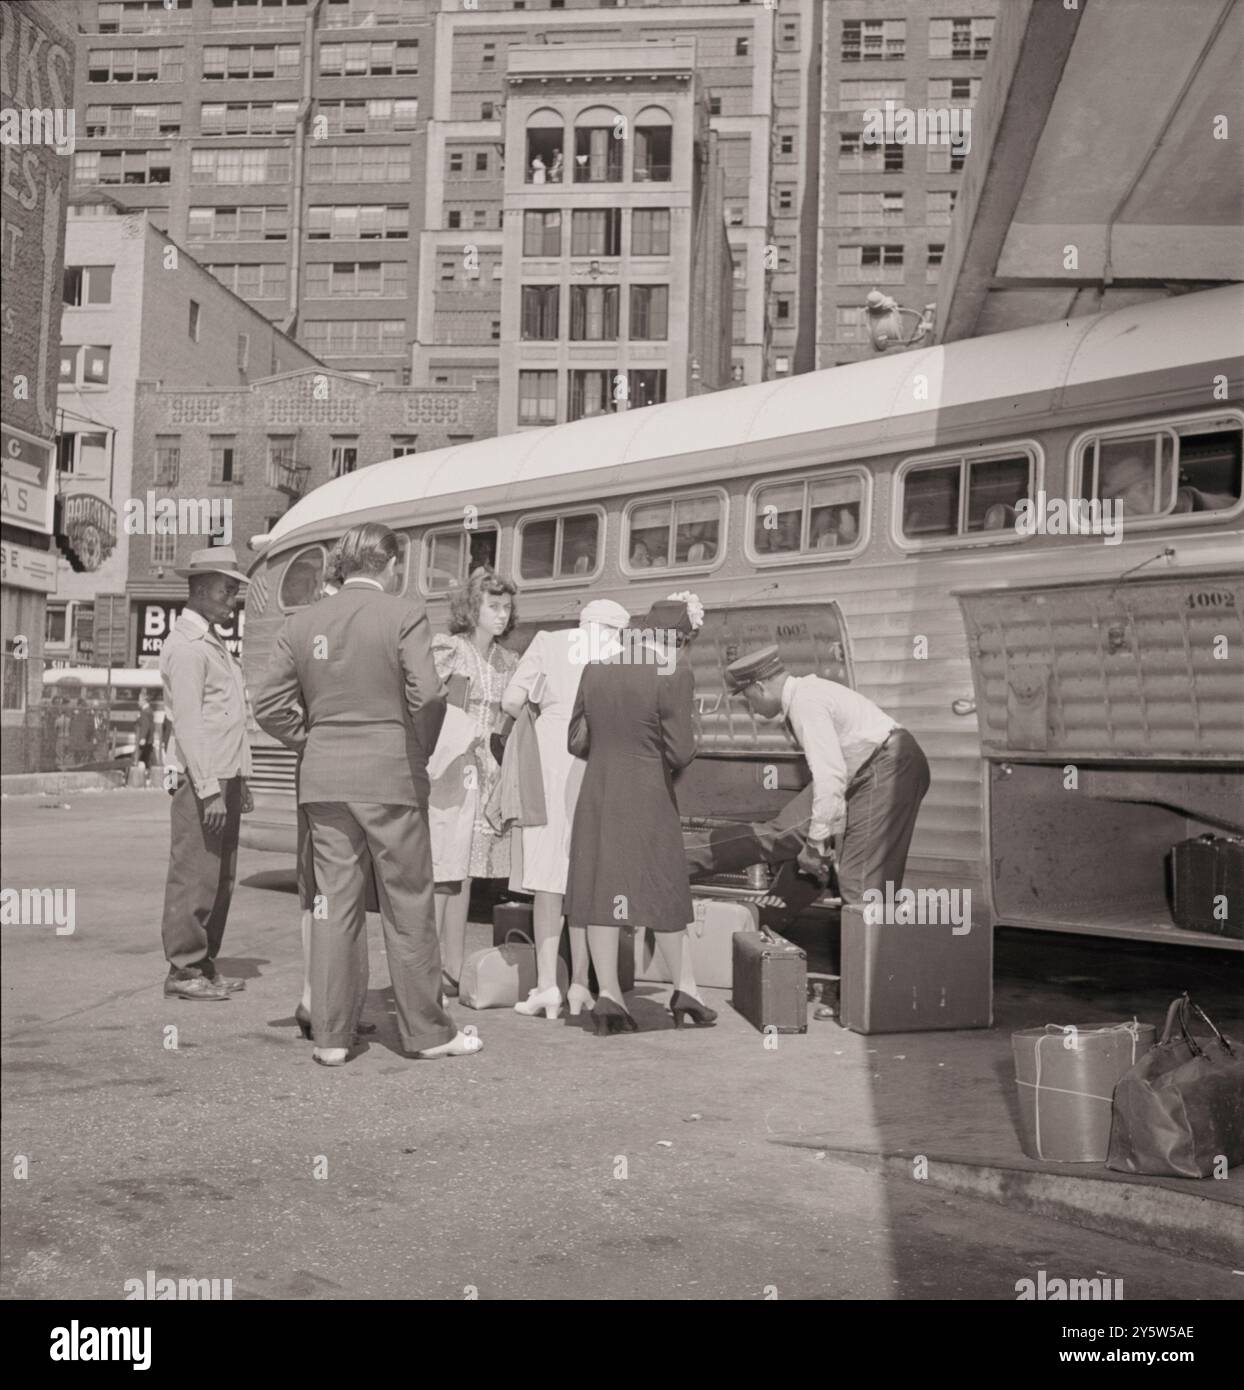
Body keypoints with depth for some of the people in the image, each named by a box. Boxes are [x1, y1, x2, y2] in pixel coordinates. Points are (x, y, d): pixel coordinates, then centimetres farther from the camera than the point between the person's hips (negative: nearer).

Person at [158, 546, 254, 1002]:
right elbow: (188, 723, -17)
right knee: (194, 876, -5)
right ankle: (184, 969, 2)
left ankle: (206, 965, 19)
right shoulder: (186, 645, -10)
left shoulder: (214, 644, 19)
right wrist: (209, 789, -21)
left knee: (221, 878, 12)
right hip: (199, 781, -9)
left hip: (224, 779, 9)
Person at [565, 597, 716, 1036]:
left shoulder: (597, 667, 3)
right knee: (663, 887, 9)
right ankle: (684, 987, 17)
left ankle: (608, 994, 7)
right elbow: (681, 752, -15)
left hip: (597, 792, 4)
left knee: (602, 886, 7)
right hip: (648, 796, -4)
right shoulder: (675, 674, -13)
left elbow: (576, 741, 8)